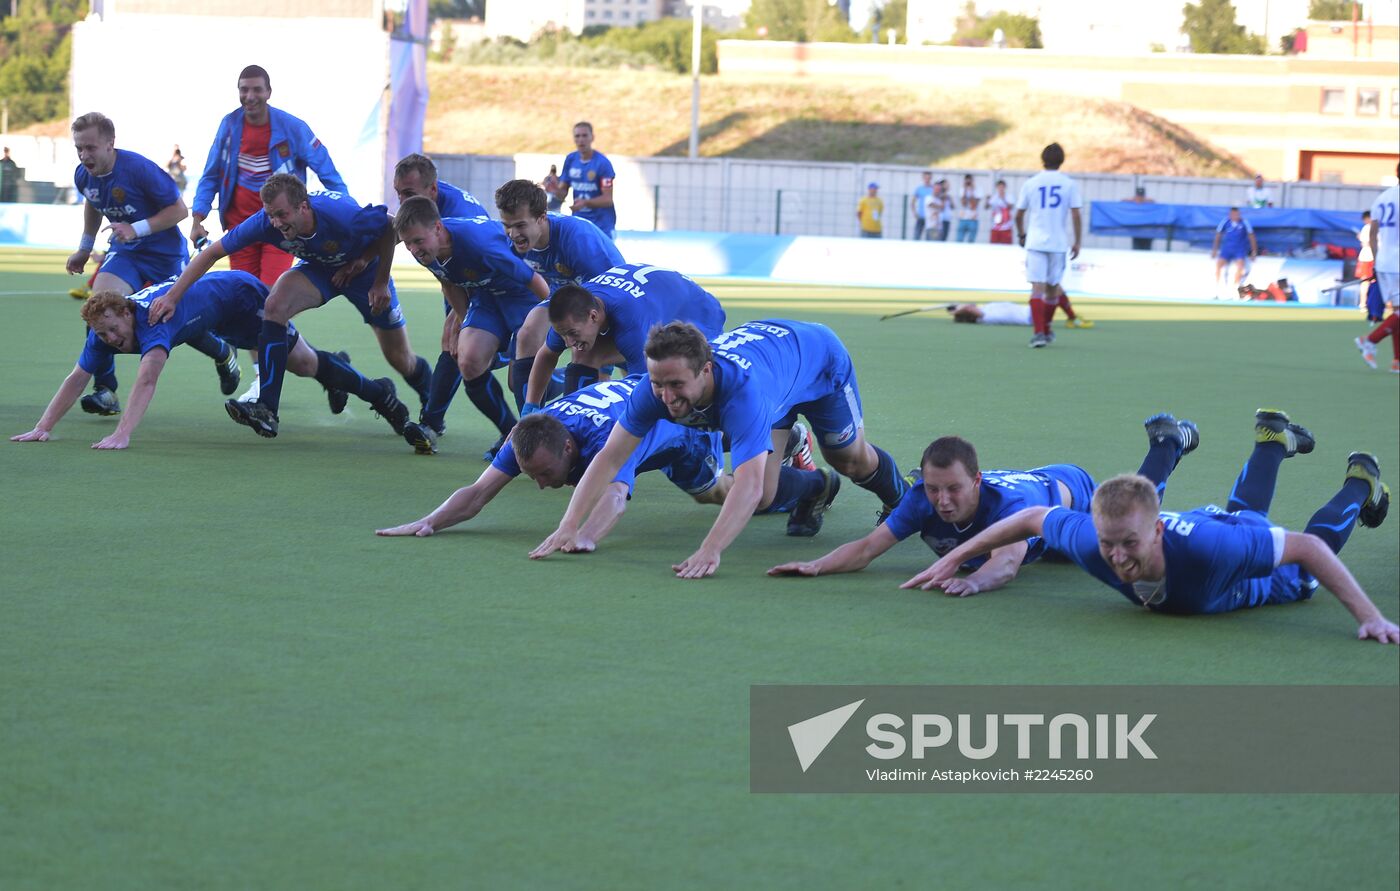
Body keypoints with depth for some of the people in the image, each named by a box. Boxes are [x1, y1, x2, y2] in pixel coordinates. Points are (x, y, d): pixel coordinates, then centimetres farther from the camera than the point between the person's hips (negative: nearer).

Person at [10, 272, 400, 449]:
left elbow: (146, 381, -55)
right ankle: (335, 364, 57)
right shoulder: (104, 331, -23)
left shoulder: (152, 319, -44)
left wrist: (122, 434, -63)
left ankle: (377, 392, 22)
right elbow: (77, 379, -18)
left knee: (302, 363, 2)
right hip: (220, 320, 7)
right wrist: (43, 428, -25)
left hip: (242, 295, -7)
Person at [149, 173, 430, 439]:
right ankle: (266, 411, -29)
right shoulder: (266, 222, -31)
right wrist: (172, 296, -28)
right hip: (319, 268, 2)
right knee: (275, 305, -28)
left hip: (364, 269, -2)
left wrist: (381, 284, -19)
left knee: (400, 360, 4)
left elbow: (390, 227, -22)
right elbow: (212, 252, -23)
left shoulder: (345, 217, -41)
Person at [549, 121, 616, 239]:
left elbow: (608, 199, -15)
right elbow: (563, 194, 6)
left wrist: (585, 202, -30)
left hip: (601, 223, -5)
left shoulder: (602, 163, -14)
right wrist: (556, 189, -17)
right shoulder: (570, 159, 3)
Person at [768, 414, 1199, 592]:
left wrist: (975, 581, -93)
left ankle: (1168, 443, 58)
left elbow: (1008, 562, -70)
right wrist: (818, 565, -63)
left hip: (1073, 491, -3)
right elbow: (868, 546, -44)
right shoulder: (923, 498, -41)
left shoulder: (1007, 500, -54)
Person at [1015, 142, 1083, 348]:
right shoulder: (1069, 184, 0)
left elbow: (1019, 214, 7)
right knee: (1052, 288, 15)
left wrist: (1021, 234, 25)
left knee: (1037, 287, -6)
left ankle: (1039, 333, -18)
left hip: (1035, 242, -1)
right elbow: (1075, 215, -4)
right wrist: (1077, 242, 5)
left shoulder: (1030, 184, 3)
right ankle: (1046, 330, 28)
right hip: (1058, 243, 1)